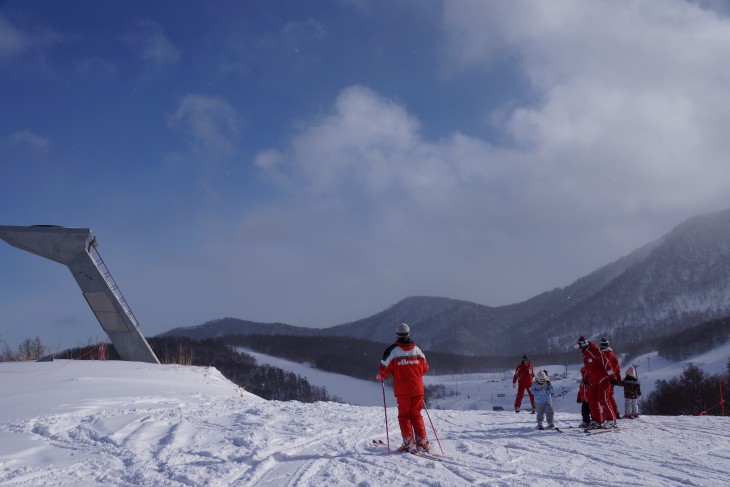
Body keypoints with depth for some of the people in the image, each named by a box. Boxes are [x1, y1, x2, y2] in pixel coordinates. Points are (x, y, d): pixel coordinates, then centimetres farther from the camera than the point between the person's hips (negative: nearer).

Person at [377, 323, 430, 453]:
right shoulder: (417, 349, 5)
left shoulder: (393, 350, -7)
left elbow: (385, 368, -6)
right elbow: (425, 368, 13)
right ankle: (422, 442, 4)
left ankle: (409, 442, -3)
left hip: (402, 390, -3)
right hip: (417, 388, 3)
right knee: (416, 415, 12)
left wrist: (380, 376, 15)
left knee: (404, 415, 7)